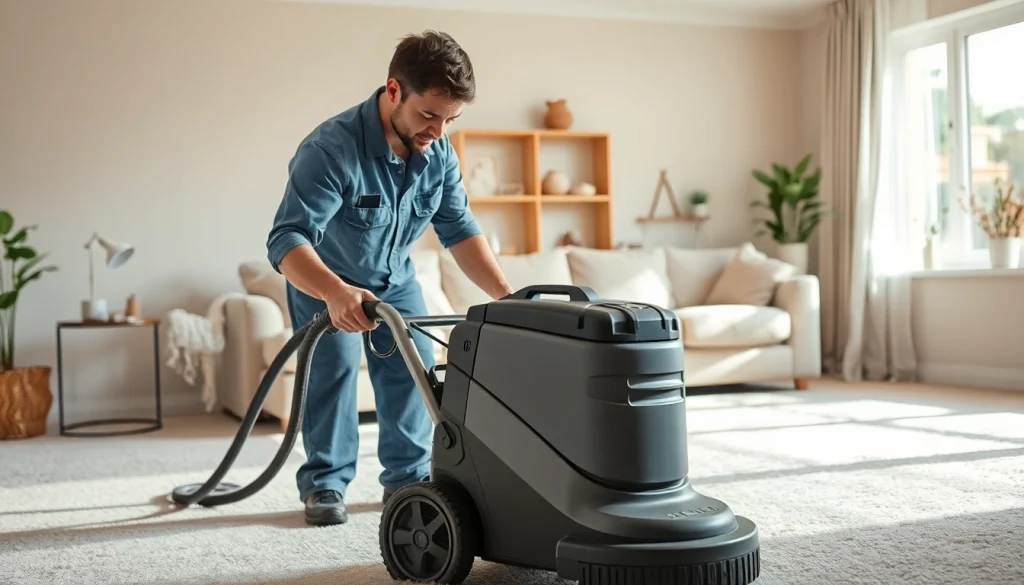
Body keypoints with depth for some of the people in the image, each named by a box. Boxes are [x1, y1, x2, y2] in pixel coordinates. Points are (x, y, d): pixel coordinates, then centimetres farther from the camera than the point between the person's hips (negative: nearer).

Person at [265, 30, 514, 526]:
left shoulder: (437, 151, -18)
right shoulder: (331, 149, -38)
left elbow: (459, 229, -12)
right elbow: (286, 240, -45)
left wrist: (505, 295, -23)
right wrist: (336, 292, -63)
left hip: (394, 276, 5)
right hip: (322, 277, -5)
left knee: (412, 366, 1)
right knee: (333, 365, -15)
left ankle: (408, 477, 13)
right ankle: (324, 483, 0)